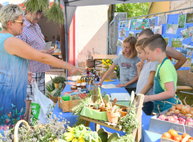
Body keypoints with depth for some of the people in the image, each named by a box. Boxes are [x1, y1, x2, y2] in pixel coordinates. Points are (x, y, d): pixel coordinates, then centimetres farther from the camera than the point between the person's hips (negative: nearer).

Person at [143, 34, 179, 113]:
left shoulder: (165, 67, -19)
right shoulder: (161, 65, 9)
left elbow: (170, 92, -25)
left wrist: (149, 98, -20)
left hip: (166, 110, -9)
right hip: (160, 109, 9)